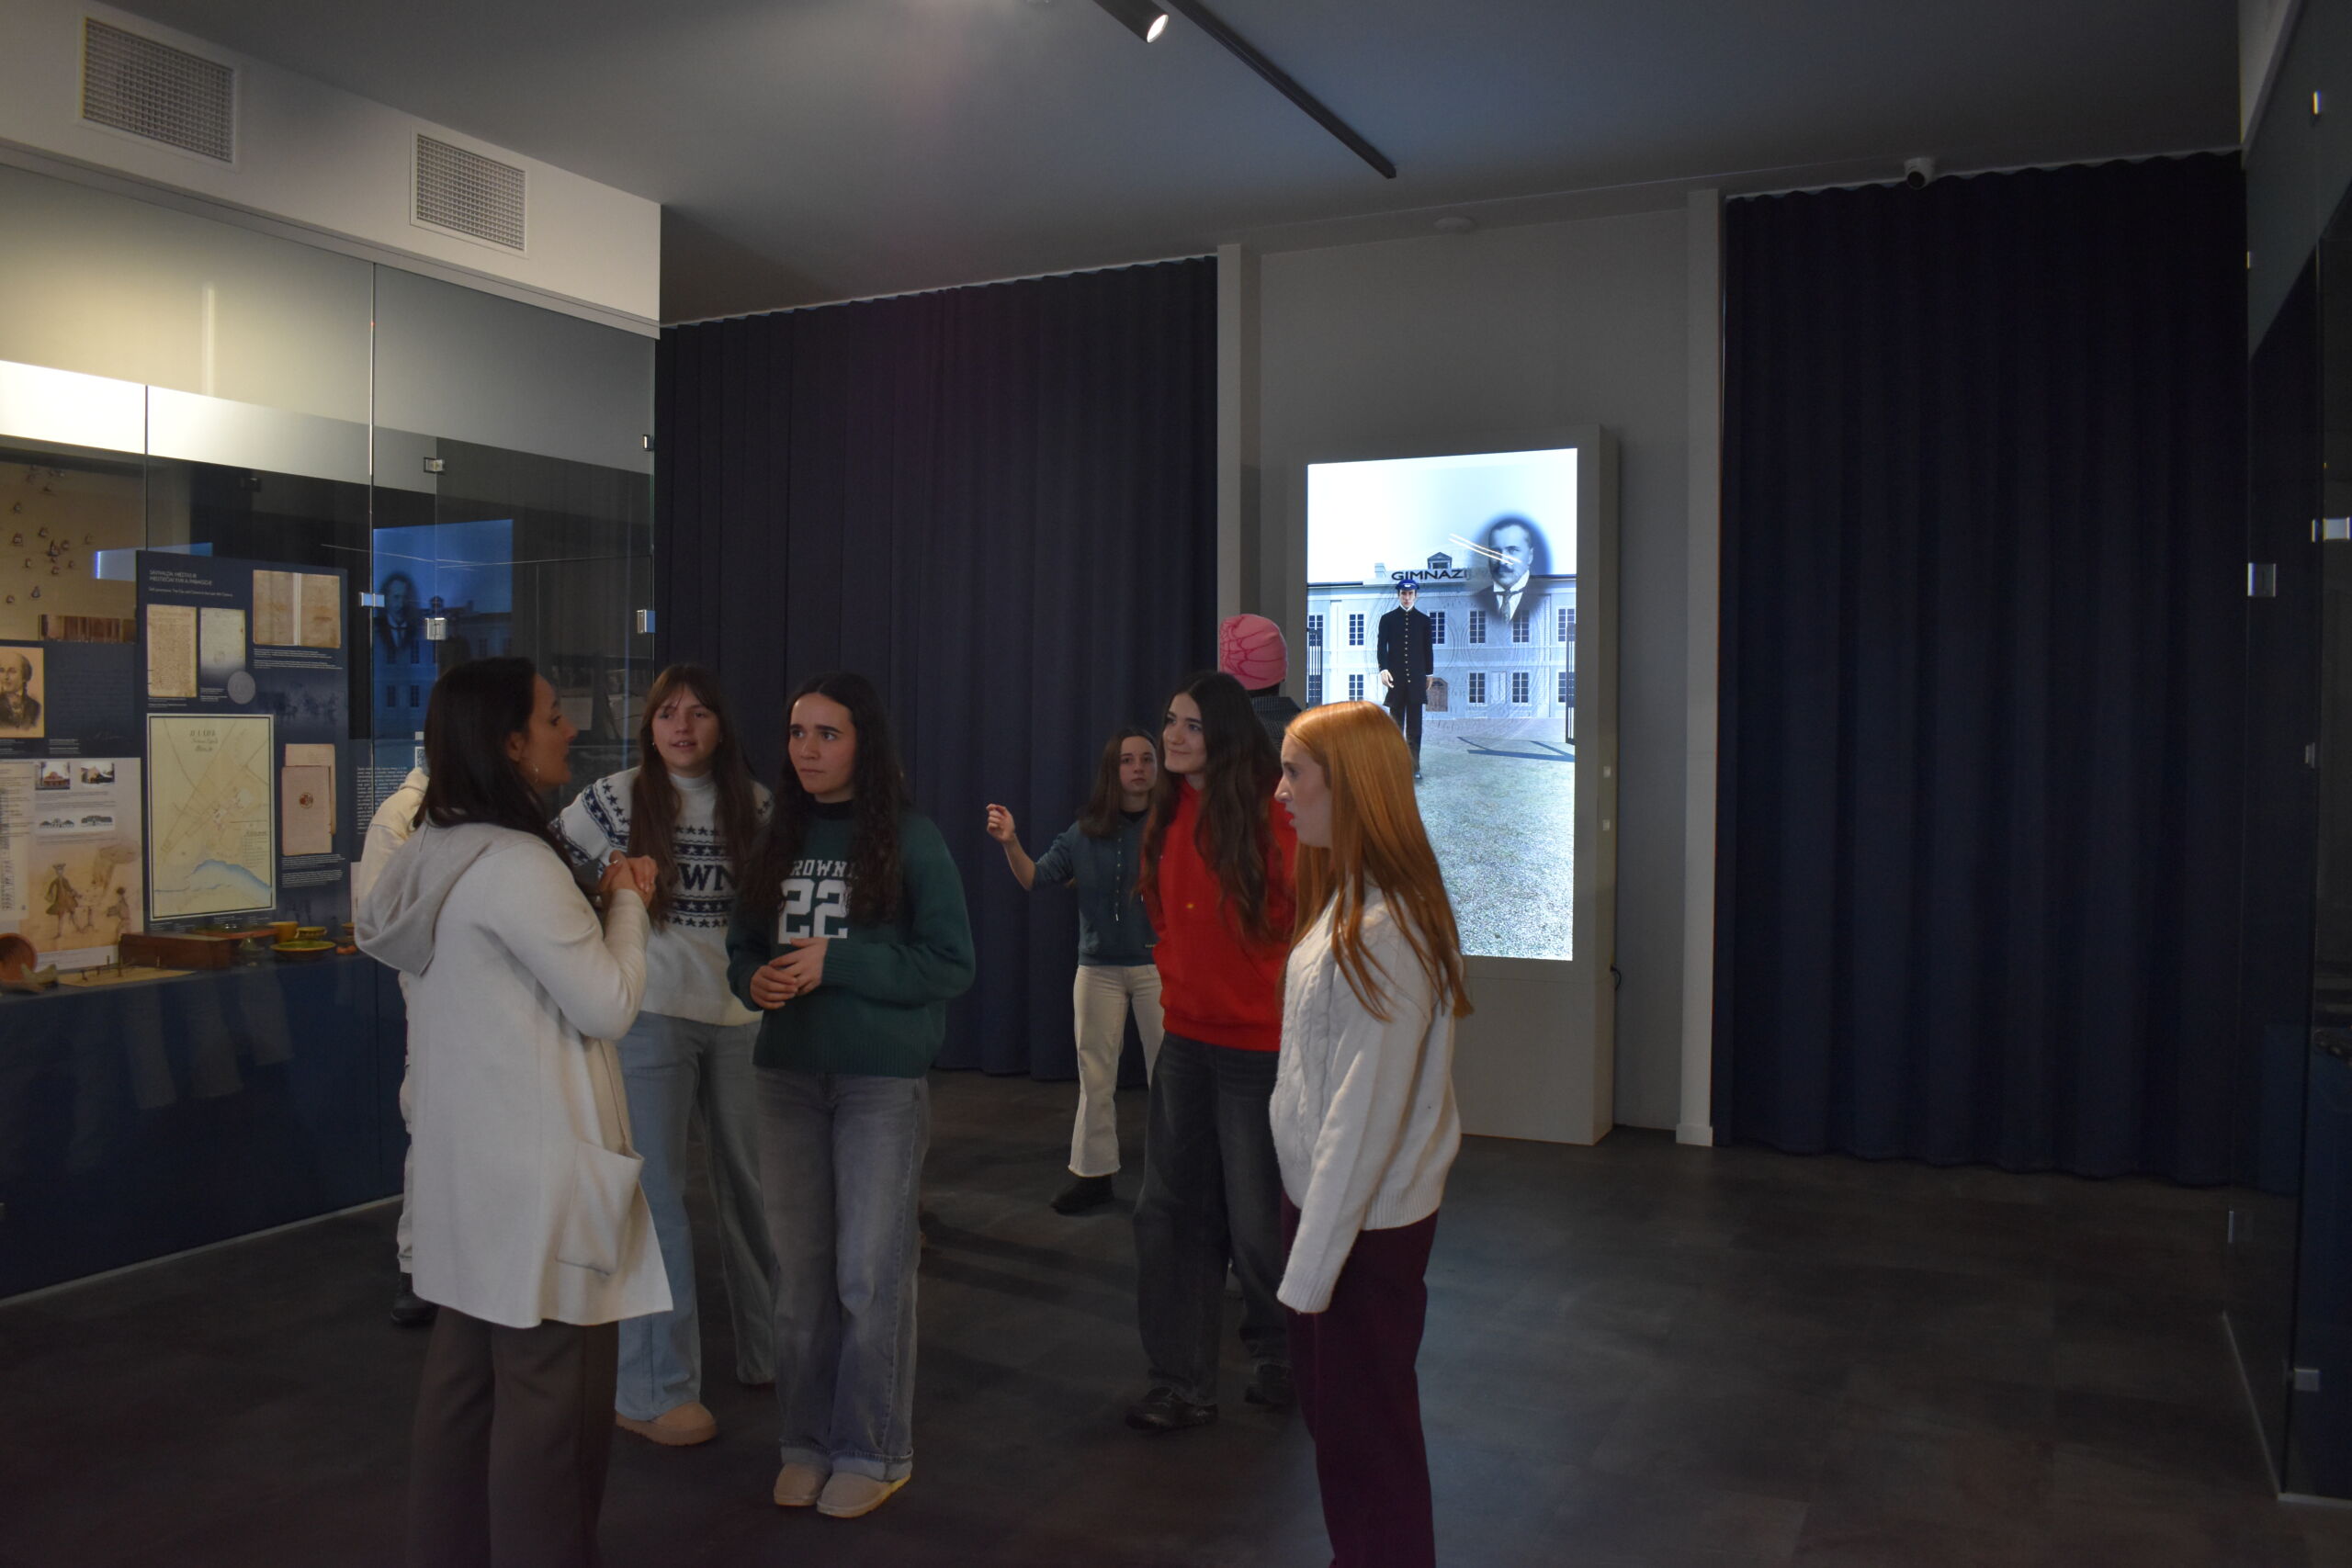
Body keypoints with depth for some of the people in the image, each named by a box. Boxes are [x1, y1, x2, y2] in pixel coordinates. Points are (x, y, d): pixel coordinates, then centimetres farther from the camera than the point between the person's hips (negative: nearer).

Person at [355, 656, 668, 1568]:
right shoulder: (516, 865, -21)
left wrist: (598, 903, 10)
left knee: (468, 1370, 18)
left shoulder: (439, 856, 9)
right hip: (535, 1162, -10)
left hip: (470, 1154, 10)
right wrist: (628, 903, -4)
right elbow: (609, 1006, -17)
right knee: (550, 1388, 1)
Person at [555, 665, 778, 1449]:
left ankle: (768, 1351, 31)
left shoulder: (754, 806, 3)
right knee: (657, 1199, 2)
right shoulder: (613, 799, -5)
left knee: (752, 1186, 13)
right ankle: (652, 1391, 14)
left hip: (741, 1015, 4)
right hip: (649, 1016, -3)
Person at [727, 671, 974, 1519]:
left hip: (882, 1079, -4)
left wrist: (836, 962, -17)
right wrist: (755, 980, -10)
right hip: (788, 1075, 4)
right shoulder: (778, 838, 7)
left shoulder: (910, 838, -6)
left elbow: (951, 965, -9)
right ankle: (807, 1441, 26)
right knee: (800, 1269, 11)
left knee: (870, 1272, 1)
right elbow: (742, 945, 13)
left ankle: (874, 1452, 17)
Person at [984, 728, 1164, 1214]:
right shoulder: (1085, 833, 4)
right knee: (1095, 1077, 11)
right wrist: (1010, 844, -14)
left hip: (1157, 964, -3)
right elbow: (1037, 878, 2)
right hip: (1098, 968, 3)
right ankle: (1092, 1173, 22)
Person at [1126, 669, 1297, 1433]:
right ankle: (1183, 1384, 20)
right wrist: (1177, 982, 12)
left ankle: (1281, 1357, 31)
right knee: (1171, 1212, 9)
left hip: (1257, 1042, -7)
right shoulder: (1170, 815, 7)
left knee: (1257, 1218, 5)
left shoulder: (1272, 817, -15)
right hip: (1186, 1038, 7)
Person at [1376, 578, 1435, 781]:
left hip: (1416, 679, 0)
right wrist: (1383, 669, -17)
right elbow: (1382, 646, -3)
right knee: (1395, 726, 4)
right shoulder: (1388, 619, 5)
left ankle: (1414, 768, -1)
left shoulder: (1424, 620, 8)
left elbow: (1428, 649, 10)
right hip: (1395, 679, 0)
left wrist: (1428, 674, 9)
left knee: (1414, 727, -1)